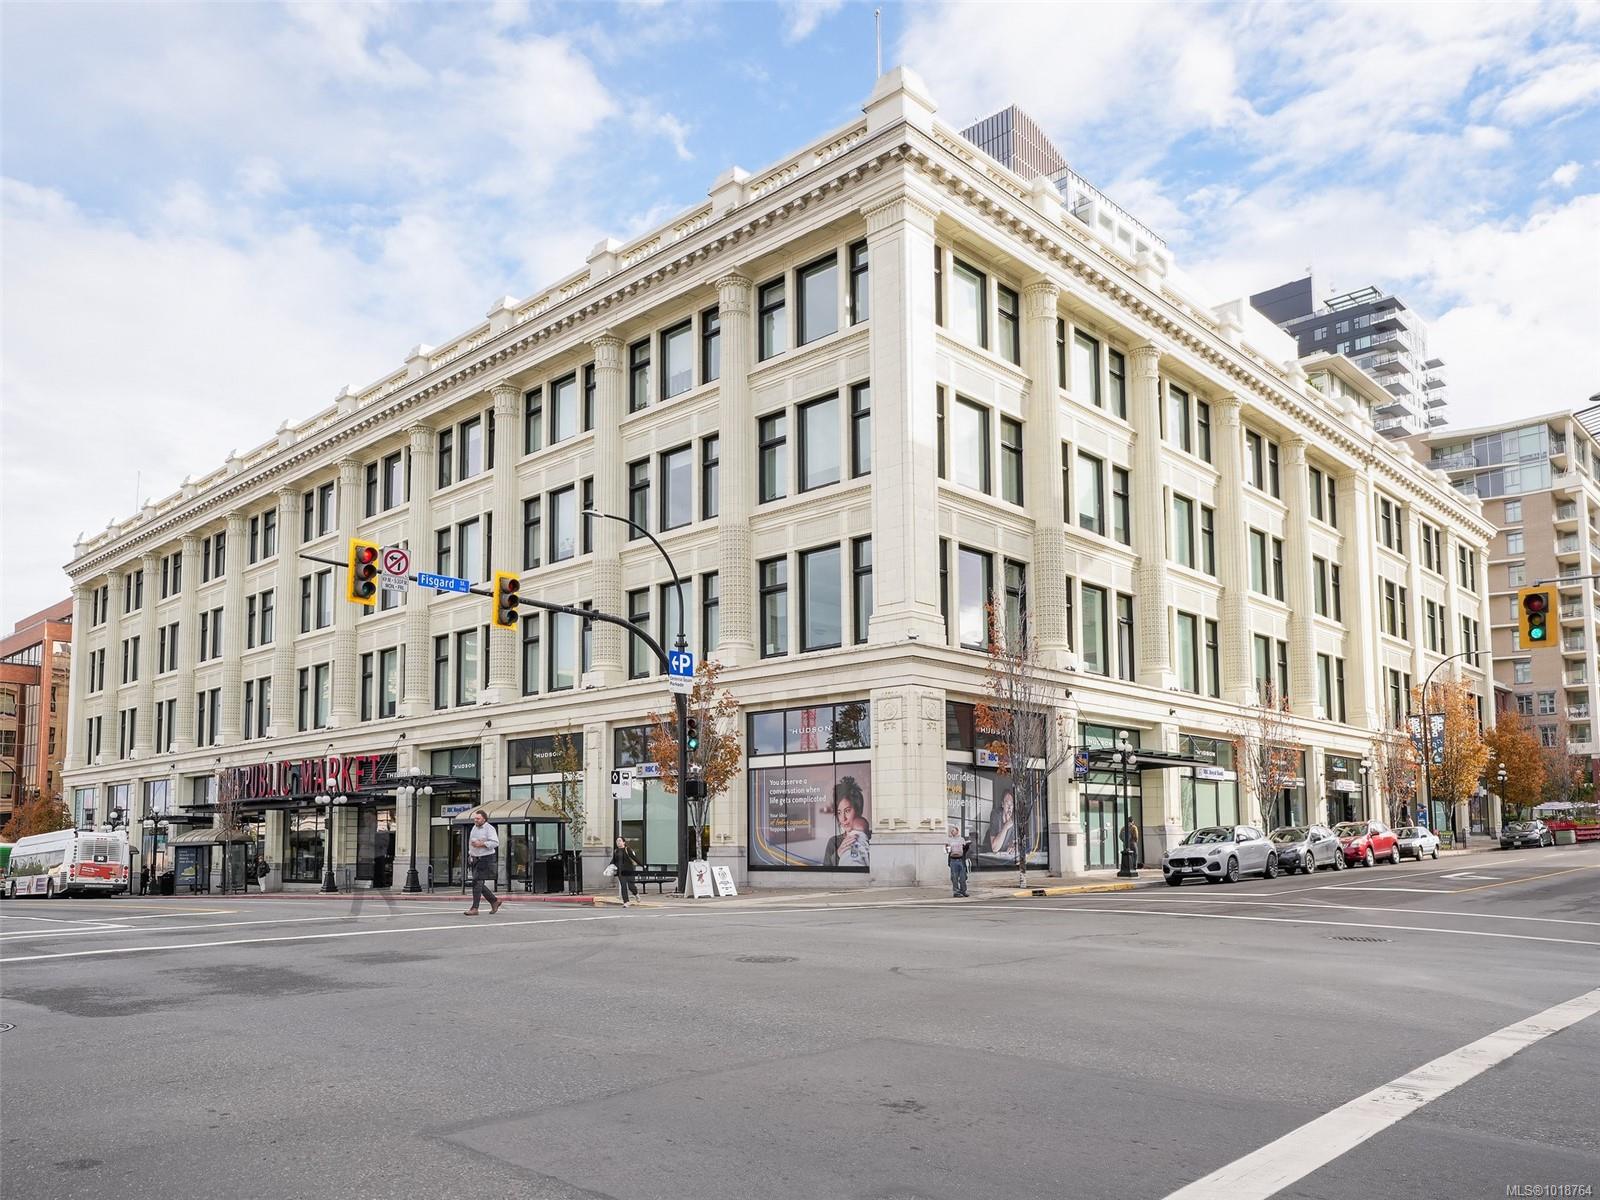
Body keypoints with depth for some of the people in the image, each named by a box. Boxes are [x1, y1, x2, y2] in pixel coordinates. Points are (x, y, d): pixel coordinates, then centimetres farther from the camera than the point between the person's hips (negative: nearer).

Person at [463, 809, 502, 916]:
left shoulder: (489, 828, -10)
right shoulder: (474, 828, 14)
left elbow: (495, 842, -19)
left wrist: (481, 844, -23)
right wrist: (470, 854, 19)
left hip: (486, 859, -8)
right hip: (475, 859, 8)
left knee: (477, 883, -12)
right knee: (479, 884, 9)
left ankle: (474, 908, -9)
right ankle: (495, 901, 24)